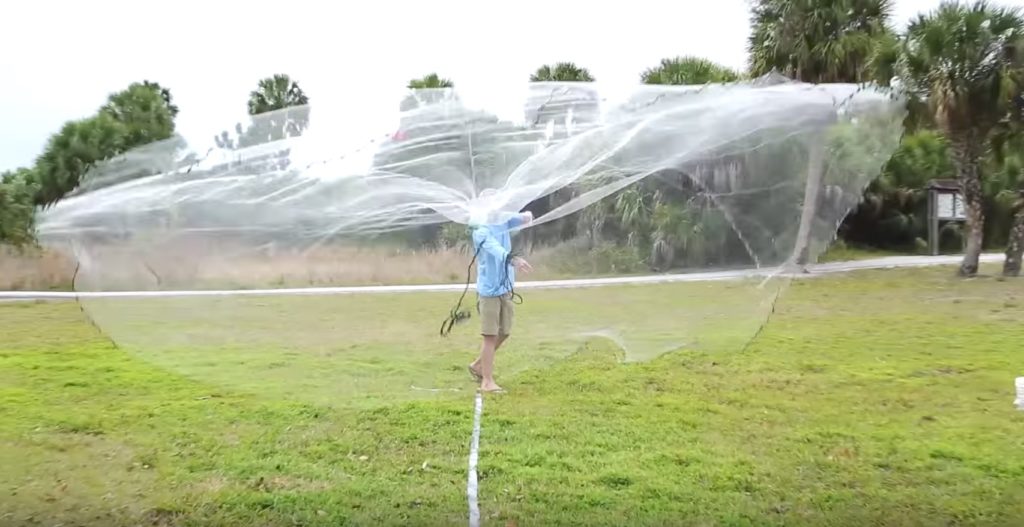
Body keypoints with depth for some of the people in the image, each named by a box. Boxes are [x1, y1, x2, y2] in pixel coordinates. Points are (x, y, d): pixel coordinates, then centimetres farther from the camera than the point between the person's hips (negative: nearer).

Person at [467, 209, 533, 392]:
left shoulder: (504, 221, 10)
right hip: (489, 289, -8)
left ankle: (478, 365, 31)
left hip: (506, 288, 8)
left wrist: (527, 216, -26)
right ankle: (487, 381, 1)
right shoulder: (481, 230, -15)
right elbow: (495, 248, -34)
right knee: (490, 335, -6)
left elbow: (523, 220, -1)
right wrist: (511, 258, -54)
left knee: (504, 333, 14)